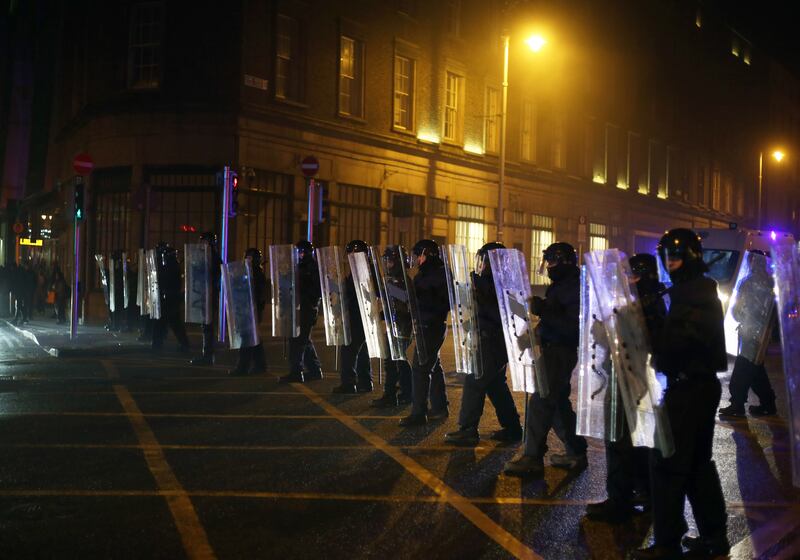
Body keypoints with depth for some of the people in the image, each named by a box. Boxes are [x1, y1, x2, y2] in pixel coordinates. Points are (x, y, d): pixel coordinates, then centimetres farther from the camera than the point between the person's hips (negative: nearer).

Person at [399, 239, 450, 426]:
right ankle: (439, 407, 28)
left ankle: (418, 414, -8)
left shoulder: (441, 274, -14)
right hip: (425, 325, 10)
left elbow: (446, 303, -21)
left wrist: (421, 300, -27)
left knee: (420, 368, -11)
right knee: (433, 365, 17)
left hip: (432, 326, -10)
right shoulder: (424, 273, 14)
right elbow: (416, 295, 17)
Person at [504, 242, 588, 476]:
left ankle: (532, 458, -6)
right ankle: (576, 452, 26)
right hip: (551, 349, 11)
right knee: (557, 401, 16)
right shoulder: (559, 286, 16)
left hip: (561, 353, -11)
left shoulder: (574, 289, -16)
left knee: (540, 402, -10)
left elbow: (573, 327, -25)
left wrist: (545, 311, -29)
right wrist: (540, 309, 7)